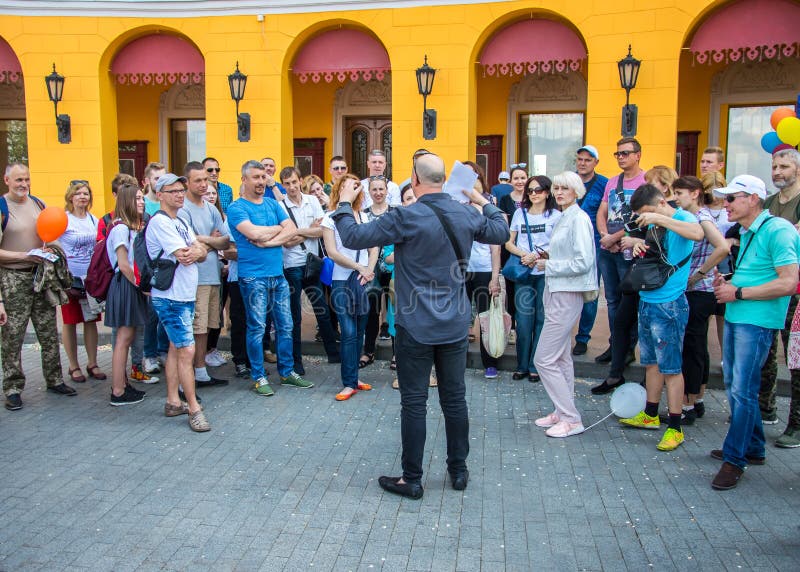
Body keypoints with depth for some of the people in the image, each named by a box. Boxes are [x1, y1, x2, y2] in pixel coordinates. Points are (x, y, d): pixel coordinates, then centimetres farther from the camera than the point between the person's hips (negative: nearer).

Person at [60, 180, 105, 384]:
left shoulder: (93, 220, 9)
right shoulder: (63, 219, -6)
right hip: (70, 277, -4)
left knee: (91, 320, 9)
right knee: (70, 322, 5)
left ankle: (92, 364, 19)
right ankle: (73, 366, 15)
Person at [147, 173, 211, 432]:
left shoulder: (181, 222, 15)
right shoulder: (159, 221, -14)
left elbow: (203, 252, 7)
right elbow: (184, 256, -20)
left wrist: (195, 253, -15)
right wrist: (197, 250, 1)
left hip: (186, 296, 9)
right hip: (170, 297, -9)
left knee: (176, 348, 14)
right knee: (187, 351, -9)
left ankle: (173, 401, 23)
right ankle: (194, 409, -3)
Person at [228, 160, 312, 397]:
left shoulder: (272, 204, 13)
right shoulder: (236, 208, -5)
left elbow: (292, 230, 1)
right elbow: (253, 232, -21)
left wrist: (267, 240, -13)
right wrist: (278, 229, -4)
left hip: (278, 274, 6)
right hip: (253, 276, -6)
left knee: (285, 326, 10)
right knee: (257, 327, 1)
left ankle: (287, 372, 22)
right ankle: (258, 377, 13)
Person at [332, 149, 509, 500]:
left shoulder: (406, 217, -16)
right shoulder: (466, 215, 1)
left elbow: (353, 238, -14)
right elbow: (501, 233, 18)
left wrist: (344, 204, 2)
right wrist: (486, 204, 31)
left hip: (416, 327, -5)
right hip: (455, 325, 5)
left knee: (414, 403, 4)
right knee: (454, 399, 14)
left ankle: (411, 480, 14)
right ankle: (458, 471, 27)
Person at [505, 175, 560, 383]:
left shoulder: (555, 215, 1)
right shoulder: (520, 213, 12)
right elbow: (509, 243, 11)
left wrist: (538, 255, -16)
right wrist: (523, 254, -7)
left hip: (546, 274, -2)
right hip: (523, 273, 2)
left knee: (542, 319, 3)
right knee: (523, 319, 1)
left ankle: (536, 366, 13)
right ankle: (522, 365, 12)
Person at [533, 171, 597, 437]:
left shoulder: (579, 219, -14)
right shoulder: (563, 218, 14)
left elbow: (583, 262, -21)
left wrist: (549, 266, -13)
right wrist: (545, 257, 6)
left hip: (567, 296, -10)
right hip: (556, 292, 10)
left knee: (544, 359, -8)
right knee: (561, 357, 16)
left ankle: (571, 419, 1)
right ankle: (562, 412, 26)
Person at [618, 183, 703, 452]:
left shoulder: (682, 218, -11)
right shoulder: (654, 227, 10)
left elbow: (697, 233, -34)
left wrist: (660, 218, -30)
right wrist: (639, 245, 2)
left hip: (669, 305, -8)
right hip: (647, 301, 8)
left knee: (670, 367, -2)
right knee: (651, 362, 18)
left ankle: (675, 429, 6)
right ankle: (650, 415, 32)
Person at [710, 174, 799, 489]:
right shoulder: (747, 234, 17)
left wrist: (738, 293, -16)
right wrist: (726, 285, 7)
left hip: (757, 321, -10)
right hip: (735, 317, 10)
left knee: (742, 390, -7)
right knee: (734, 385, 15)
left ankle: (734, 460, 4)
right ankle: (752, 448, 30)